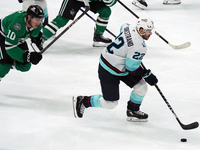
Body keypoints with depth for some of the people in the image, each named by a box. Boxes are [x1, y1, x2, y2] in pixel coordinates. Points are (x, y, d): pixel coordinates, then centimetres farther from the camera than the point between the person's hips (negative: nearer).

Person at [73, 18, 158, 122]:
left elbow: (123, 27, 21)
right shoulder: (138, 46, -31)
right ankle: (82, 102, 17)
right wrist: (147, 75, -14)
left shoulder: (130, 28, -5)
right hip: (109, 71, -10)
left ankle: (133, 112, 26)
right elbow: (132, 68, -24)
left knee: (141, 87, 7)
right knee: (110, 103, -1)